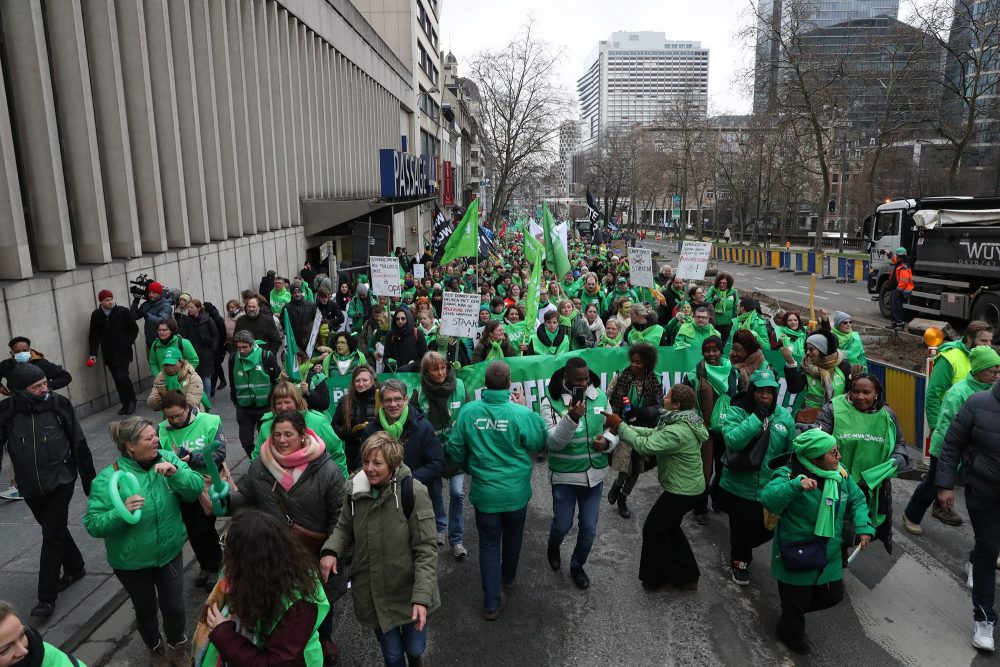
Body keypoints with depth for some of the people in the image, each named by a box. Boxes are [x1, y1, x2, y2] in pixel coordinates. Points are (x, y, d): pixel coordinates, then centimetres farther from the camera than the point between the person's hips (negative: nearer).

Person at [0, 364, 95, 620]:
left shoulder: (59, 404, -12)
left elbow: (79, 444, -5)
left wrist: (90, 482, 0)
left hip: (60, 481, -3)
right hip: (29, 486, 3)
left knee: (52, 535, -3)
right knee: (54, 530, 19)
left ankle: (47, 597, 5)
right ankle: (75, 568, 41)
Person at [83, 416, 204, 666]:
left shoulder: (167, 459, -11)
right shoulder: (109, 478, -20)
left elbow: (196, 489, -16)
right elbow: (93, 525, -19)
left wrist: (175, 473, -33)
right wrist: (121, 512, -36)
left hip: (170, 551, 2)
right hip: (131, 561, -2)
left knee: (174, 605, 15)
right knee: (145, 609, 20)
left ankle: (177, 643, 45)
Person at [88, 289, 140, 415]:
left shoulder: (123, 311, -7)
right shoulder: (96, 315, 1)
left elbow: (134, 329, 1)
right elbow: (94, 336, 4)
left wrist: (128, 342, -9)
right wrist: (93, 353, -2)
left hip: (123, 352, -3)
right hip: (108, 353, 3)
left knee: (122, 377, -12)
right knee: (117, 380, 6)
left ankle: (131, 401, 9)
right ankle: (125, 403, 18)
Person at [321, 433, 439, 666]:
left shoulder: (412, 492, -21)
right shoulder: (356, 489, -7)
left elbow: (426, 549, -19)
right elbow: (344, 528, 8)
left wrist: (422, 597, -26)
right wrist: (331, 551, -13)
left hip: (408, 591, -3)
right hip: (372, 593, 3)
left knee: (413, 647, 18)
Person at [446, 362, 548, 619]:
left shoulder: (468, 411, -14)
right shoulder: (522, 414, -21)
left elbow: (455, 448, -4)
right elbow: (540, 442, -4)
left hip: (484, 491, 0)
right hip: (516, 491, 0)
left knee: (489, 544, 13)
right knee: (512, 536, 26)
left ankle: (492, 603, 15)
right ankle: (508, 577, 50)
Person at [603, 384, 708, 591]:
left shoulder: (679, 431, -29)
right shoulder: (684, 422, 3)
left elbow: (645, 445, -29)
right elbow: (652, 433, 4)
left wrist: (619, 426, -22)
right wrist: (624, 426, -4)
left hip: (682, 491, -10)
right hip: (688, 487, 10)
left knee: (654, 529, 6)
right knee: (669, 527, 23)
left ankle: (655, 578, 22)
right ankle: (687, 576, 33)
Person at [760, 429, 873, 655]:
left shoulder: (840, 473, -5)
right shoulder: (791, 474, -25)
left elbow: (857, 499, 9)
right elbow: (767, 499, -39)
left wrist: (863, 527, -5)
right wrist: (795, 485, -53)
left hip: (829, 555, 6)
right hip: (797, 555, -6)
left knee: (833, 595, 19)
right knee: (796, 601, 12)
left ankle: (796, 610, 47)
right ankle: (792, 634, 43)